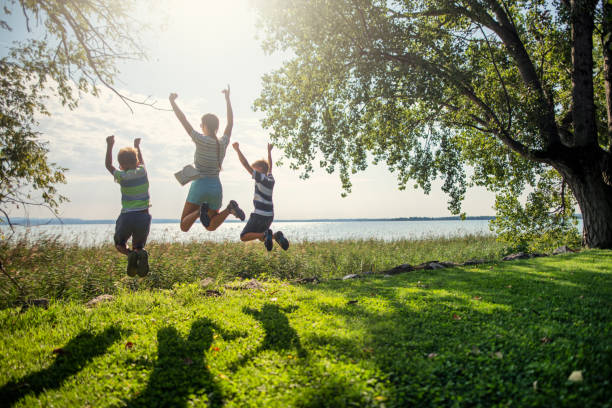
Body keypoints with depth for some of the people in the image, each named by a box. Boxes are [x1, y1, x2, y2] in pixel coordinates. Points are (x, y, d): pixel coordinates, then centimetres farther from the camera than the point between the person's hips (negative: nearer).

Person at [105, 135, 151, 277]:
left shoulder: (122, 176, -6)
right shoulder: (142, 171, 1)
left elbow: (108, 165, 12)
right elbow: (141, 161, 26)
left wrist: (110, 146, 11)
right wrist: (137, 146, 39)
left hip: (126, 217, -2)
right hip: (143, 216, 2)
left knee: (119, 244, 22)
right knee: (138, 247, 18)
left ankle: (130, 254, -13)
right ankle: (140, 254, -21)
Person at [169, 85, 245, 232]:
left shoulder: (201, 140, -12)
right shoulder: (224, 143, 1)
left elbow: (184, 121, -5)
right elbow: (231, 122, 15)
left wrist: (172, 102, 6)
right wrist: (227, 99, 22)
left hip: (199, 186, -4)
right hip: (216, 187, 5)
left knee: (184, 227, 6)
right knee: (210, 226, 18)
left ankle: (200, 210, -24)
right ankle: (229, 209, -10)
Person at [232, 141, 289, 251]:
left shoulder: (261, 178, -9)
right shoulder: (270, 179, 11)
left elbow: (246, 164, -14)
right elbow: (269, 167, 30)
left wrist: (237, 149, -11)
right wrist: (269, 151, 40)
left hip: (259, 215, -8)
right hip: (269, 215, 8)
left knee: (244, 237, -4)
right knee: (261, 238, 22)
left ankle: (266, 234, -24)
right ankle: (276, 235, -6)